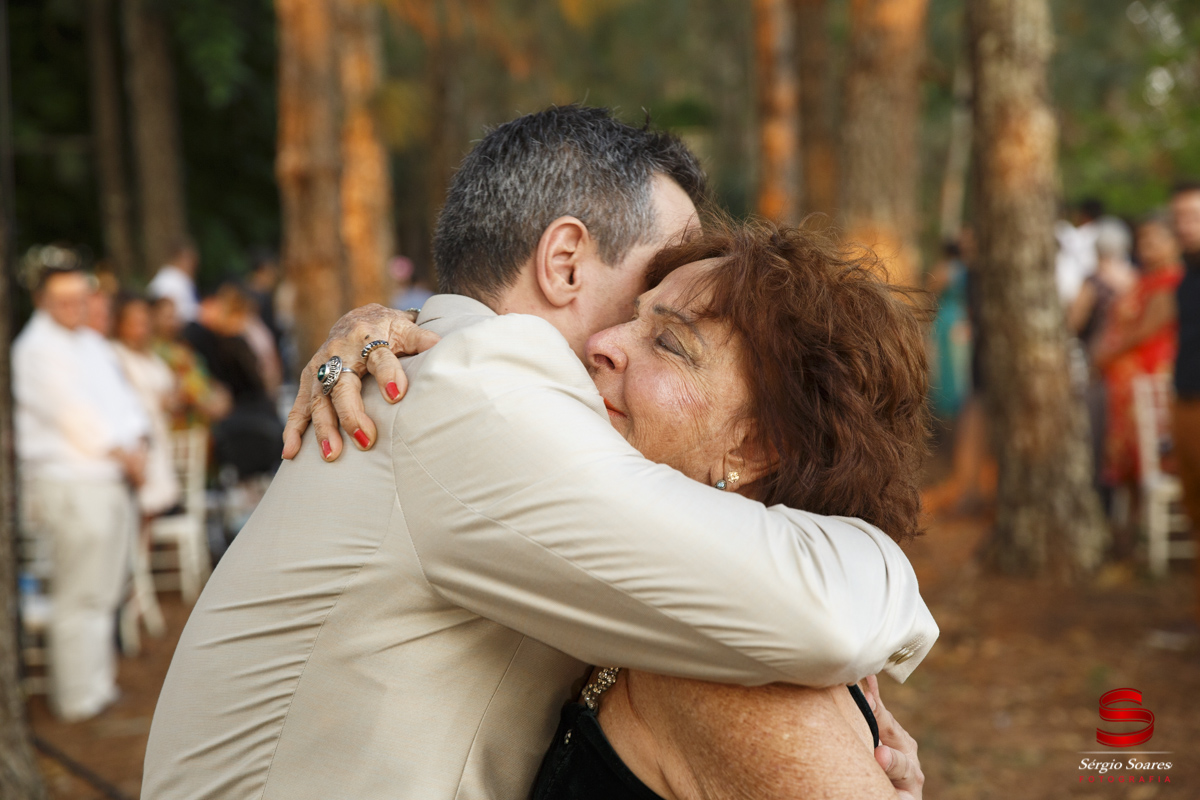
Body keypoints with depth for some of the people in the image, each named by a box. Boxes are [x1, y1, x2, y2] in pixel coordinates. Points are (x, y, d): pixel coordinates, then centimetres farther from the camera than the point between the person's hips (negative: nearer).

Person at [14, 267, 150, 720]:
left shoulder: (93, 344, 20)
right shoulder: (36, 348, -8)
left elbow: (120, 395, 16)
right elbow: (71, 411, -15)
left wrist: (136, 443, -2)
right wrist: (120, 451, -11)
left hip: (111, 478, 9)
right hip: (71, 482, -9)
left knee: (104, 592, 15)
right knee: (80, 595, -6)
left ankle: (99, 682, 25)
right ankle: (79, 699, -1)